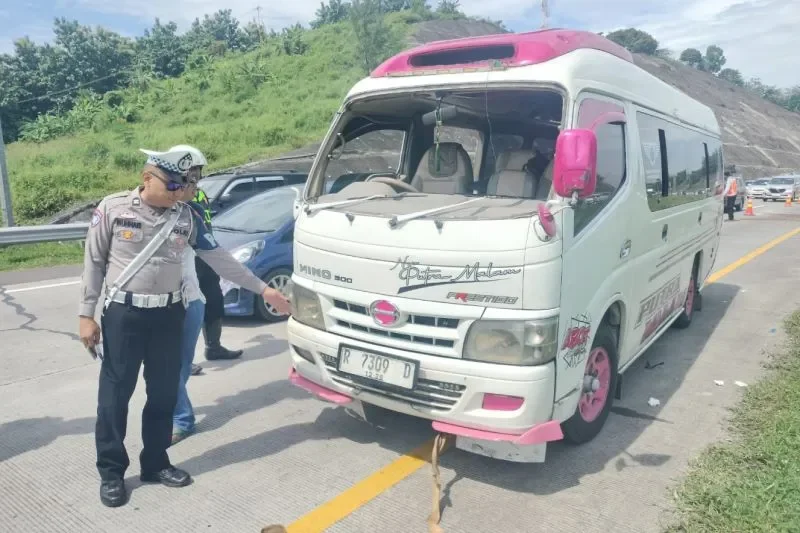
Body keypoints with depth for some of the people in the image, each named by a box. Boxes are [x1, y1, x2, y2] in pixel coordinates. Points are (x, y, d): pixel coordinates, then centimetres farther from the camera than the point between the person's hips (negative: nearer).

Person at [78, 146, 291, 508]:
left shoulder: (186, 217, 1)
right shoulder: (113, 208, -7)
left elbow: (219, 258, 3)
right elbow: (94, 263, -1)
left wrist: (263, 289, 1)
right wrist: (86, 314, -3)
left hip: (168, 314, 3)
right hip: (123, 314, -3)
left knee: (164, 393, 10)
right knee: (115, 393, 6)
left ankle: (155, 463, 28)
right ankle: (111, 472, 21)